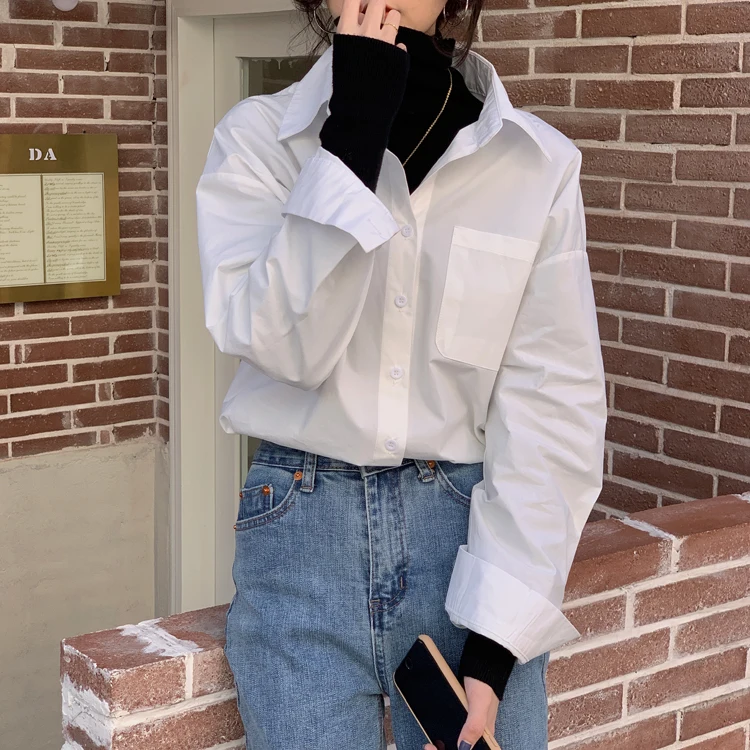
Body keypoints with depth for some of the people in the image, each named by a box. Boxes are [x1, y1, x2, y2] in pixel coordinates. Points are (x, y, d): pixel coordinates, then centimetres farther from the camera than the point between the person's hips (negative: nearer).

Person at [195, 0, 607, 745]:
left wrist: (496, 638, -11)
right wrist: (353, 129, -19)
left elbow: (554, 401, -6)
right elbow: (280, 343, -17)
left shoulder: (538, 161, -5)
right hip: (300, 529, 0)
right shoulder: (259, 137, -3)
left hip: (472, 524, 1)